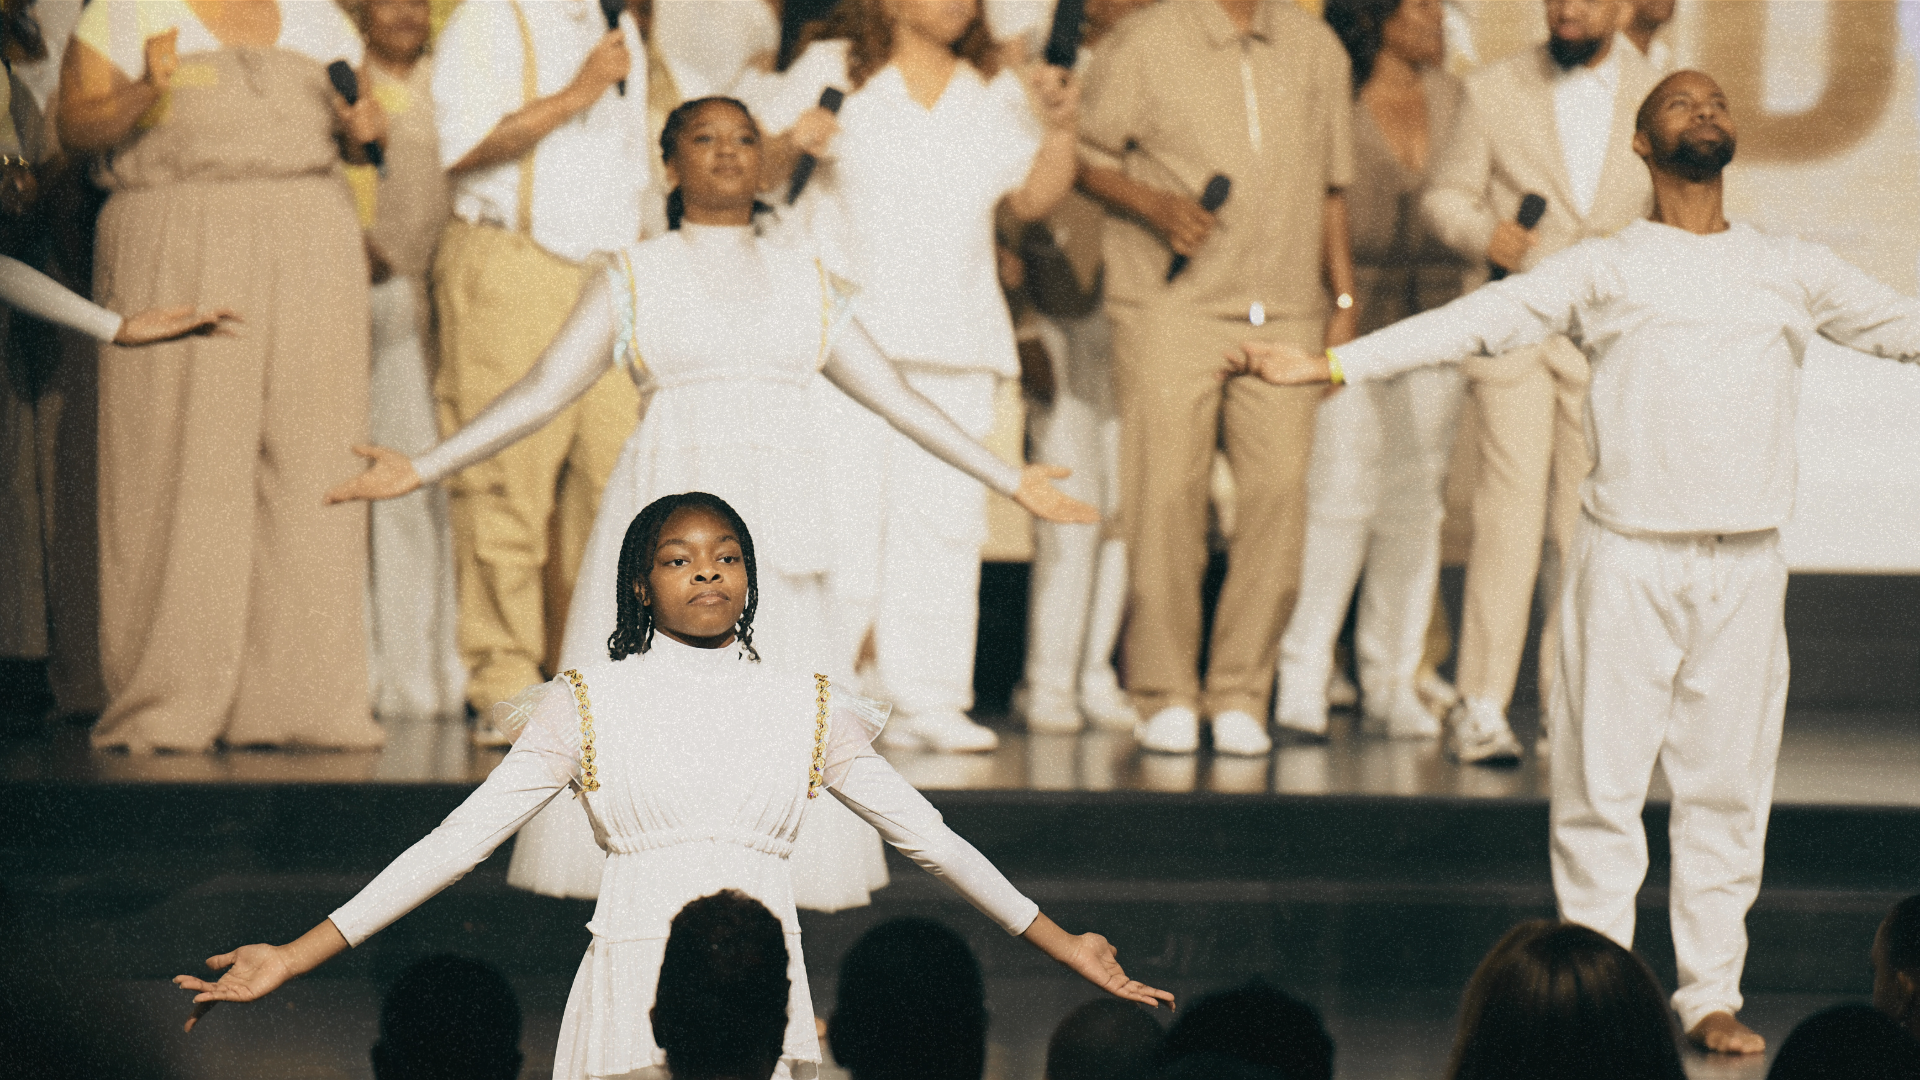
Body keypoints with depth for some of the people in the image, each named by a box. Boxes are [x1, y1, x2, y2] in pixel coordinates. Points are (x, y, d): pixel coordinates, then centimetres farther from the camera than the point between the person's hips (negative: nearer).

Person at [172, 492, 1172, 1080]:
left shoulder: (807, 707, 13)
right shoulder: (588, 706, 7)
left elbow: (929, 838, 19)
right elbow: (454, 843, 5)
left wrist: (1067, 949, 19)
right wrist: (294, 959, -1)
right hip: (632, 992, -1)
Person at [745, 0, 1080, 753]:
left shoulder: (996, 91, 17)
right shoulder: (832, 71, 5)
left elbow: (1034, 199, 12)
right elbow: (755, 173, 5)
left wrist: (1058, 127, -1)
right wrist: (793, 140, -15)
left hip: (955, 337, 4)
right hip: (847, 325, -4)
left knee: (944, 515, -1)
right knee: (841, 509, -9)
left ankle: (926, 698, 2)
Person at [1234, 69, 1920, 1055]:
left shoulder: (1794, 273, 15)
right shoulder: (1603, 270, 7)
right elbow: (1477, 323, 0)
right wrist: (1329, 364, -8)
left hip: (1746, 563, 2)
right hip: (1628, 556, -2)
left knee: (1730, 783, 5)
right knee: (1602, 777, -1)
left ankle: (1711, 992, 13)